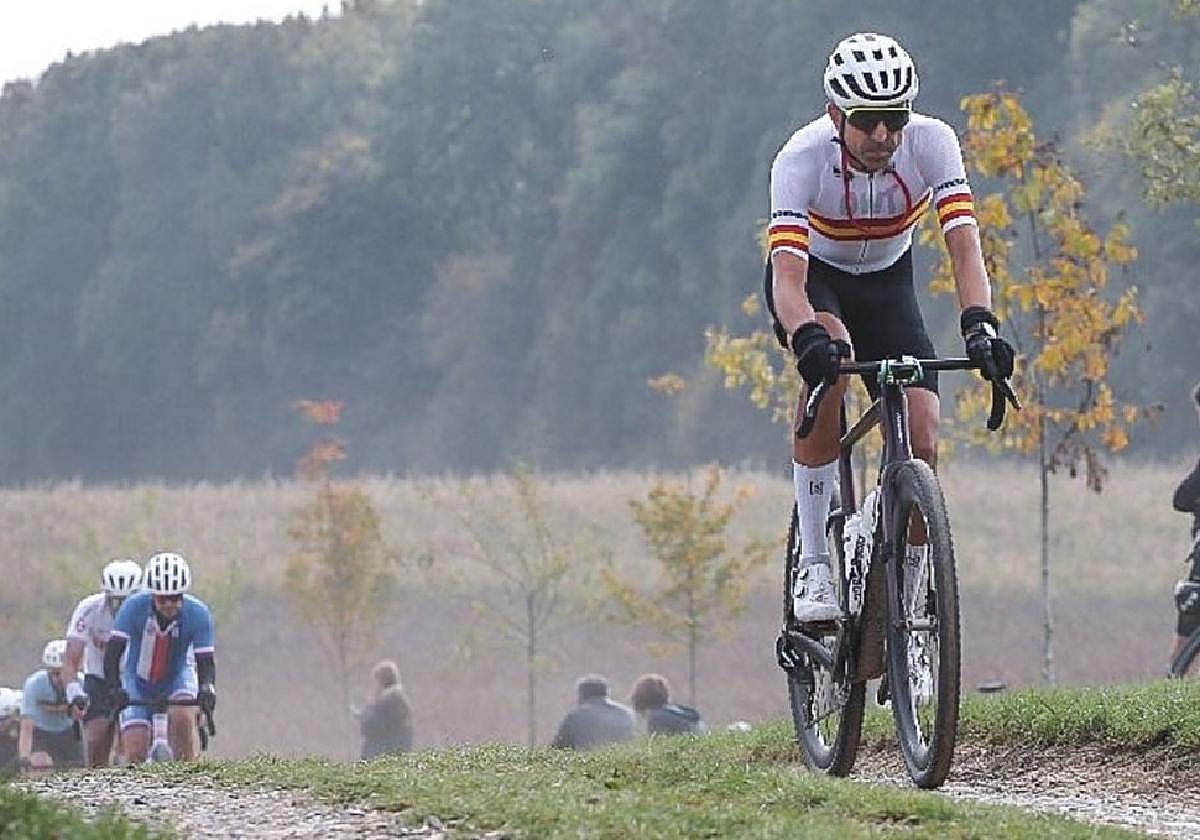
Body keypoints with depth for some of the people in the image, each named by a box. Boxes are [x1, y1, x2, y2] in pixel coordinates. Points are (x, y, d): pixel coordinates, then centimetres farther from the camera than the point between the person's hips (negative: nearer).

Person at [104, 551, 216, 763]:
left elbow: (206, 660, -23)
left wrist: (206, 690, -43)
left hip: (176, 677, 0)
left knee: (182, 716, -32)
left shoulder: (197, 613, -24)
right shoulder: (134, 607, -27)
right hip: (137, 680, 0)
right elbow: (112, 652, -29)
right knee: (135, 753, -14)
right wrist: (114, 689, -44)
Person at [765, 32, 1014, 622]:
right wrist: (809, 339, -61)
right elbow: (787, 273, -41)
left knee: (921, 441, -14)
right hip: (813, 277, -2)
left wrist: (979, 325, -53)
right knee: (828, 358, -37)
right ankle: (813, 564, -29)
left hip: (887, 283, 3)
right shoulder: (802, 157, -33)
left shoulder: (931, 143, -28)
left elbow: (964, 245, -35)